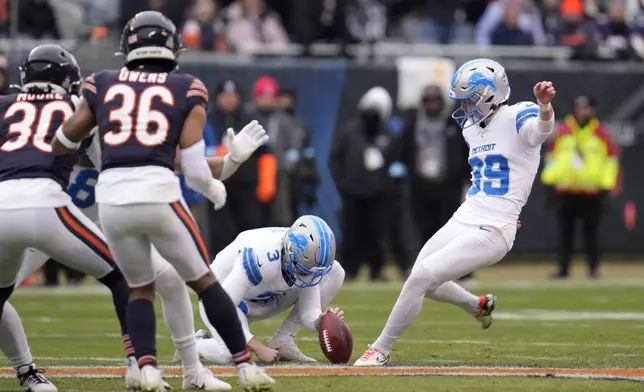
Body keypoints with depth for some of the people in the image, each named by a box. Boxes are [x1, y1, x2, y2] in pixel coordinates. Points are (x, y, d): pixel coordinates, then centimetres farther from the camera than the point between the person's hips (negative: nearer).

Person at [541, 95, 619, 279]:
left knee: (591, 230, 0)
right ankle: (563, 267, 8)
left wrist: (606, 186, -3)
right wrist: (549, 181, 6)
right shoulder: (563, 130, 7)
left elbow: (612, 159, 4)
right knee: (565, 230, 3)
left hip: (591, 192, -2)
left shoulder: (601, 133, 3)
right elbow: (551, 155, 12)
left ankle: (593, 267, 8)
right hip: (564, 191, 2)